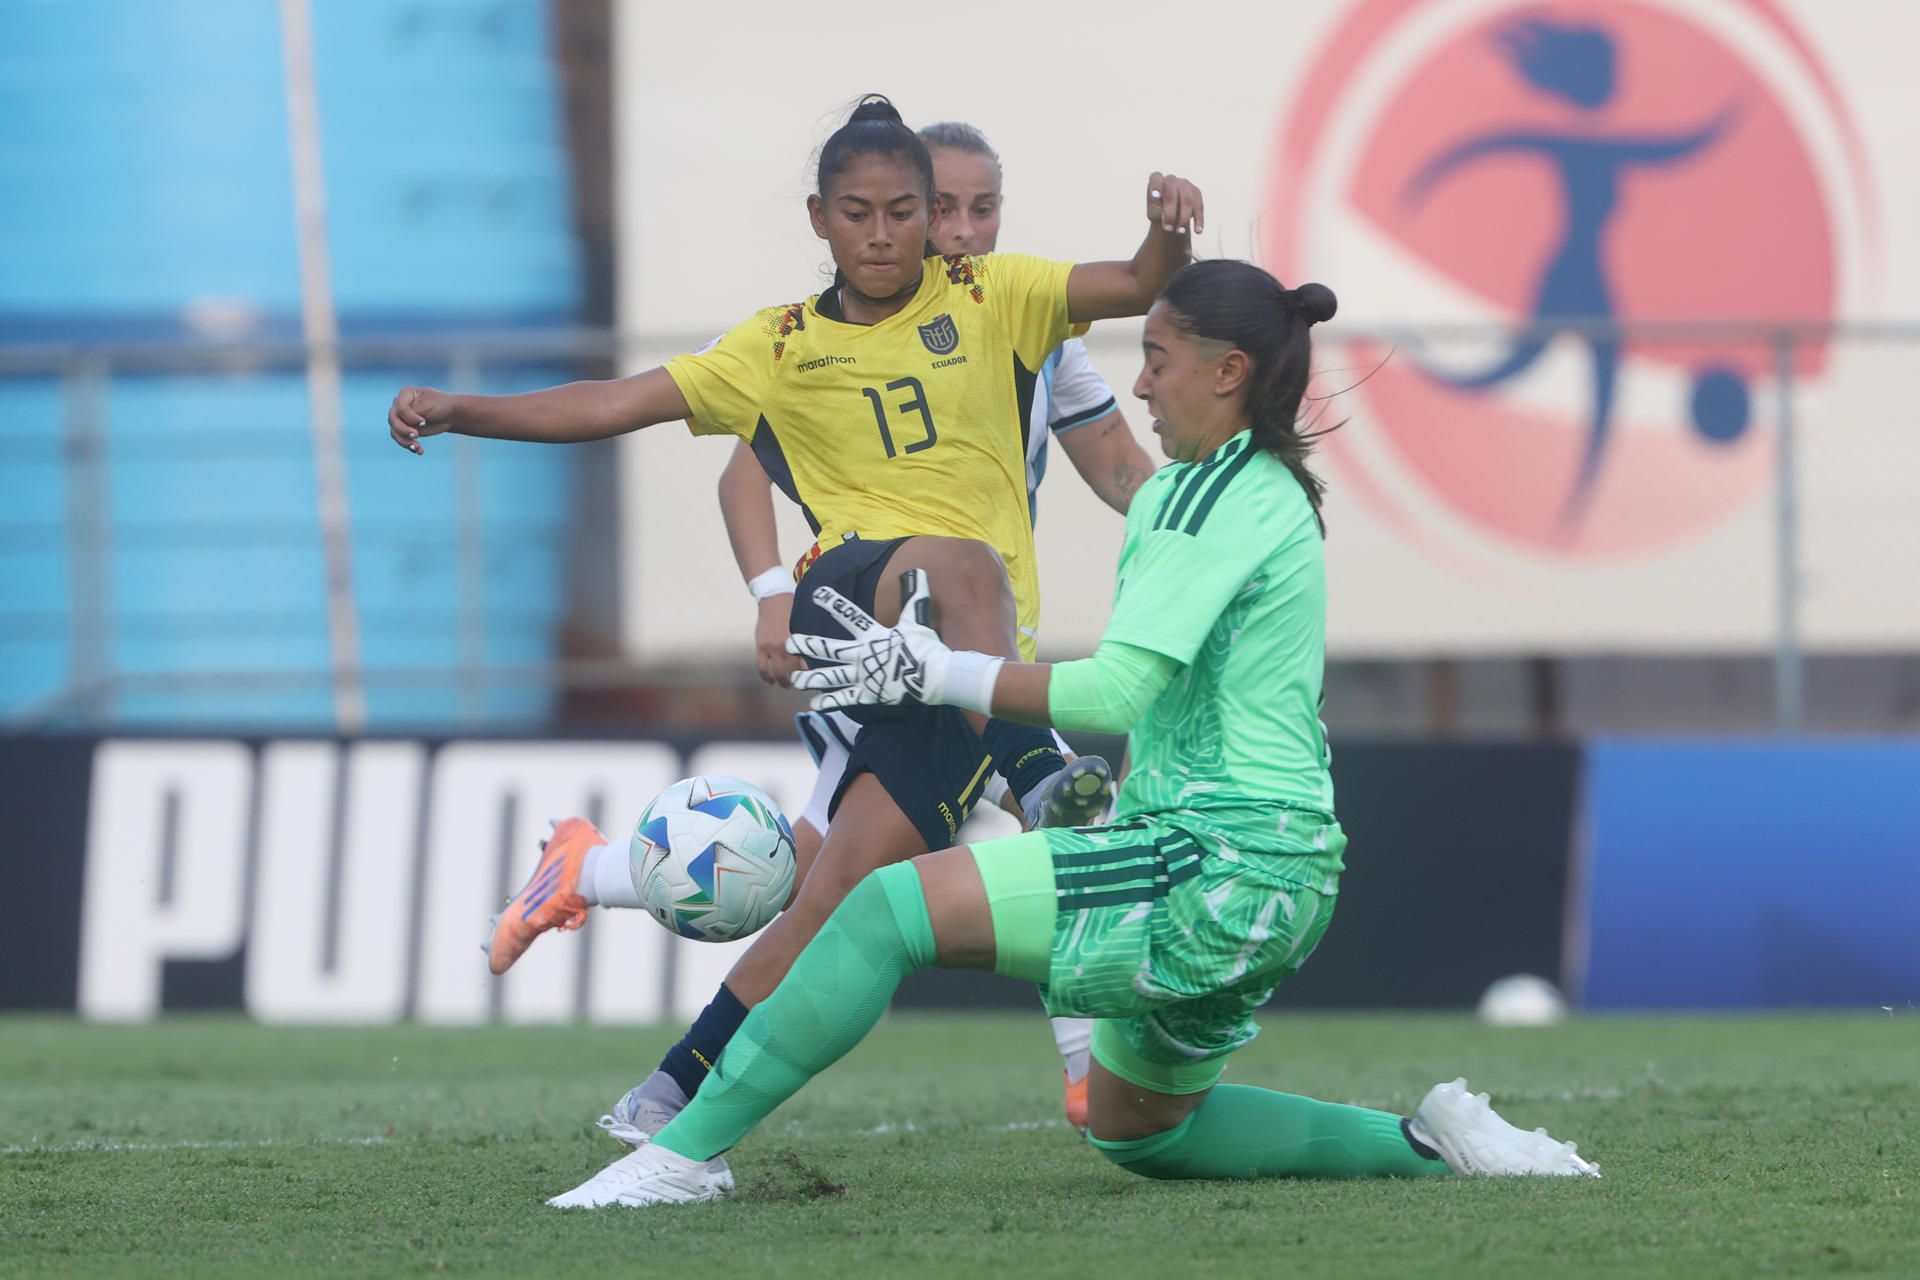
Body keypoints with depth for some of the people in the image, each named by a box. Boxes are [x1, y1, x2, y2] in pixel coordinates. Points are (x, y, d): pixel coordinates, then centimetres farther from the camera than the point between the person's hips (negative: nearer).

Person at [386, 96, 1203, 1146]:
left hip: (983, 653, 0)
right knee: (959, 564, -37)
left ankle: (680, 1090, 2)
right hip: (852, 594, 0)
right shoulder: (780, 349, 14)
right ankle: (1033, 775, -53)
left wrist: (1168, 231, -22)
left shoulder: (987, 299, 12)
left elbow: (1139, 286, 2)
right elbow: (616, 404, 10)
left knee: (843, 888, -9)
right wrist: (458, 410, -1)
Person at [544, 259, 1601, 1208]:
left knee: (892, 906, -18)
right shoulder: (1267, 492, 18)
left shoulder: (1216, 495, -13)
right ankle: (1424, 1142, 21)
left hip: (1220, 866, -11)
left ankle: (684, 1152, -20)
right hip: (1265, 878, 11)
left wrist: (937, 673, -17)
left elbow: (1118, 692, -23)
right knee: (1136, 1129, 26)